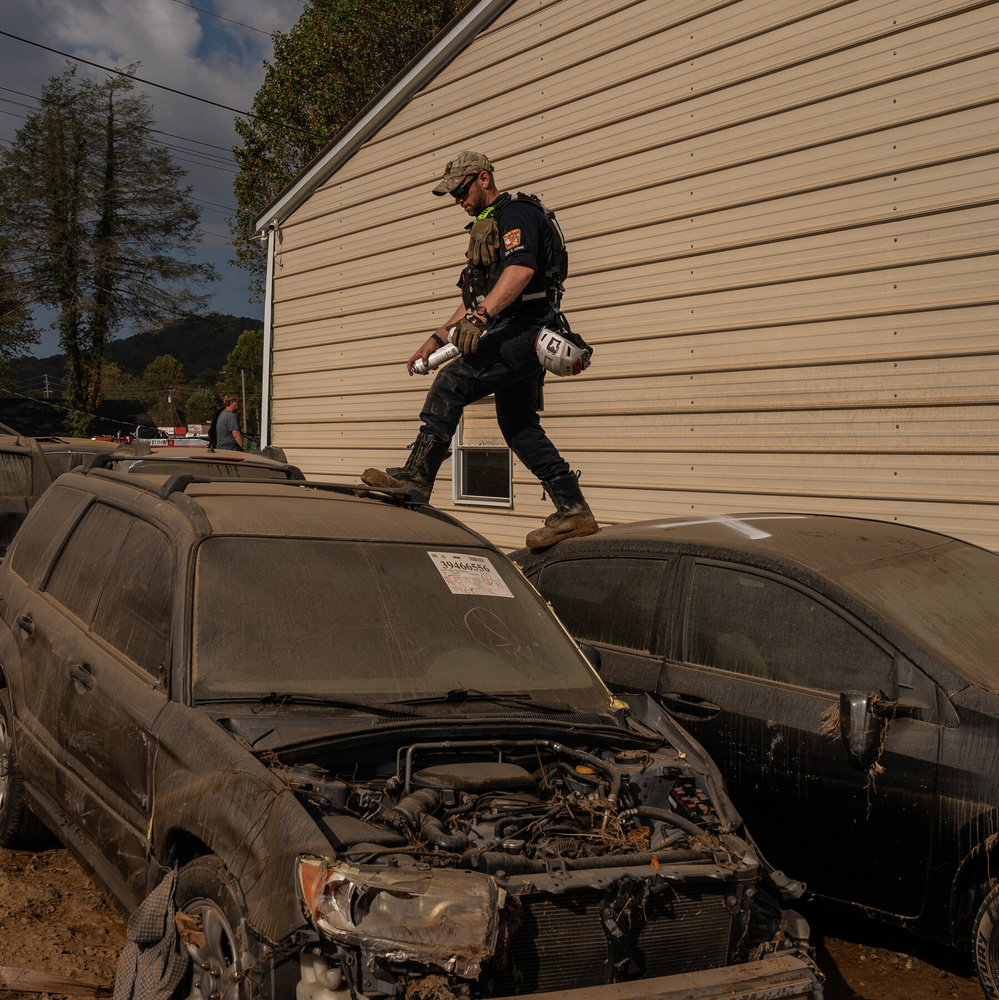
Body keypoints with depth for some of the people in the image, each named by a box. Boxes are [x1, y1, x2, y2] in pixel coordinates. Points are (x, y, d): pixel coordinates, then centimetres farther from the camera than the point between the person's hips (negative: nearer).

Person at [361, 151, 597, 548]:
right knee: (519, 427, 7)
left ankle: (415, 477, -22)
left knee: (451, 383, -21)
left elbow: (522, 268, -24)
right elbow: (475, 299, 31)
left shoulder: (517, 211, -4)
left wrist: (481, 316, -35)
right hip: (515, 336, 10)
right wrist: (438, 338, 23)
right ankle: (574, 512, 9)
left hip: (524, 327, -10)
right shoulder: (486, 227, 28)